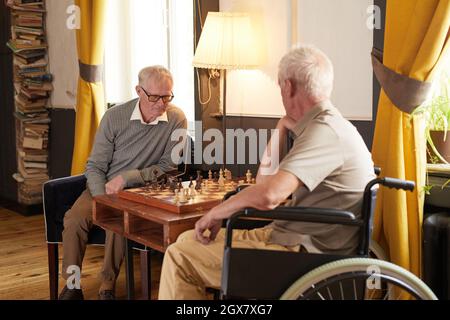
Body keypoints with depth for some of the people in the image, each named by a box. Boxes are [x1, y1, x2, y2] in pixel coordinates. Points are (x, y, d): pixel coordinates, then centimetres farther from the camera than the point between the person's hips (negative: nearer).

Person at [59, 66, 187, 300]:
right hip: (103, 187, 2)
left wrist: (126, 178, -17)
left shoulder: (176, 120, -9)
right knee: (74, 219, -24)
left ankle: (107, 286, -13)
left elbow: (169, 167, -7)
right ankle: (72, 286, -6)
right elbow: (95, 167, -2)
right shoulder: (115, 117, -6)